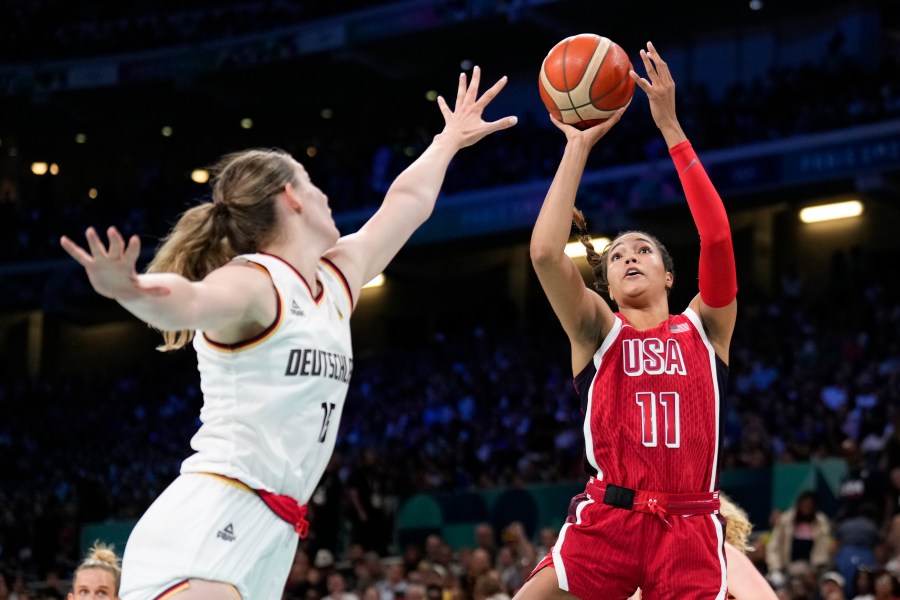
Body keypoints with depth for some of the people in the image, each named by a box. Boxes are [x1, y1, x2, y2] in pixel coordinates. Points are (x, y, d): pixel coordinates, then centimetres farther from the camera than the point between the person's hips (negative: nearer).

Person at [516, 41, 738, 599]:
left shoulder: (704, 327, 10)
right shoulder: (598, 332, 9)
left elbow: (718, 240, -5)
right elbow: (545, 253, -7)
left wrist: (671, 129, -7)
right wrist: (579, 146, -4)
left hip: (690, 530, 0)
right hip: (607, 521, 0)